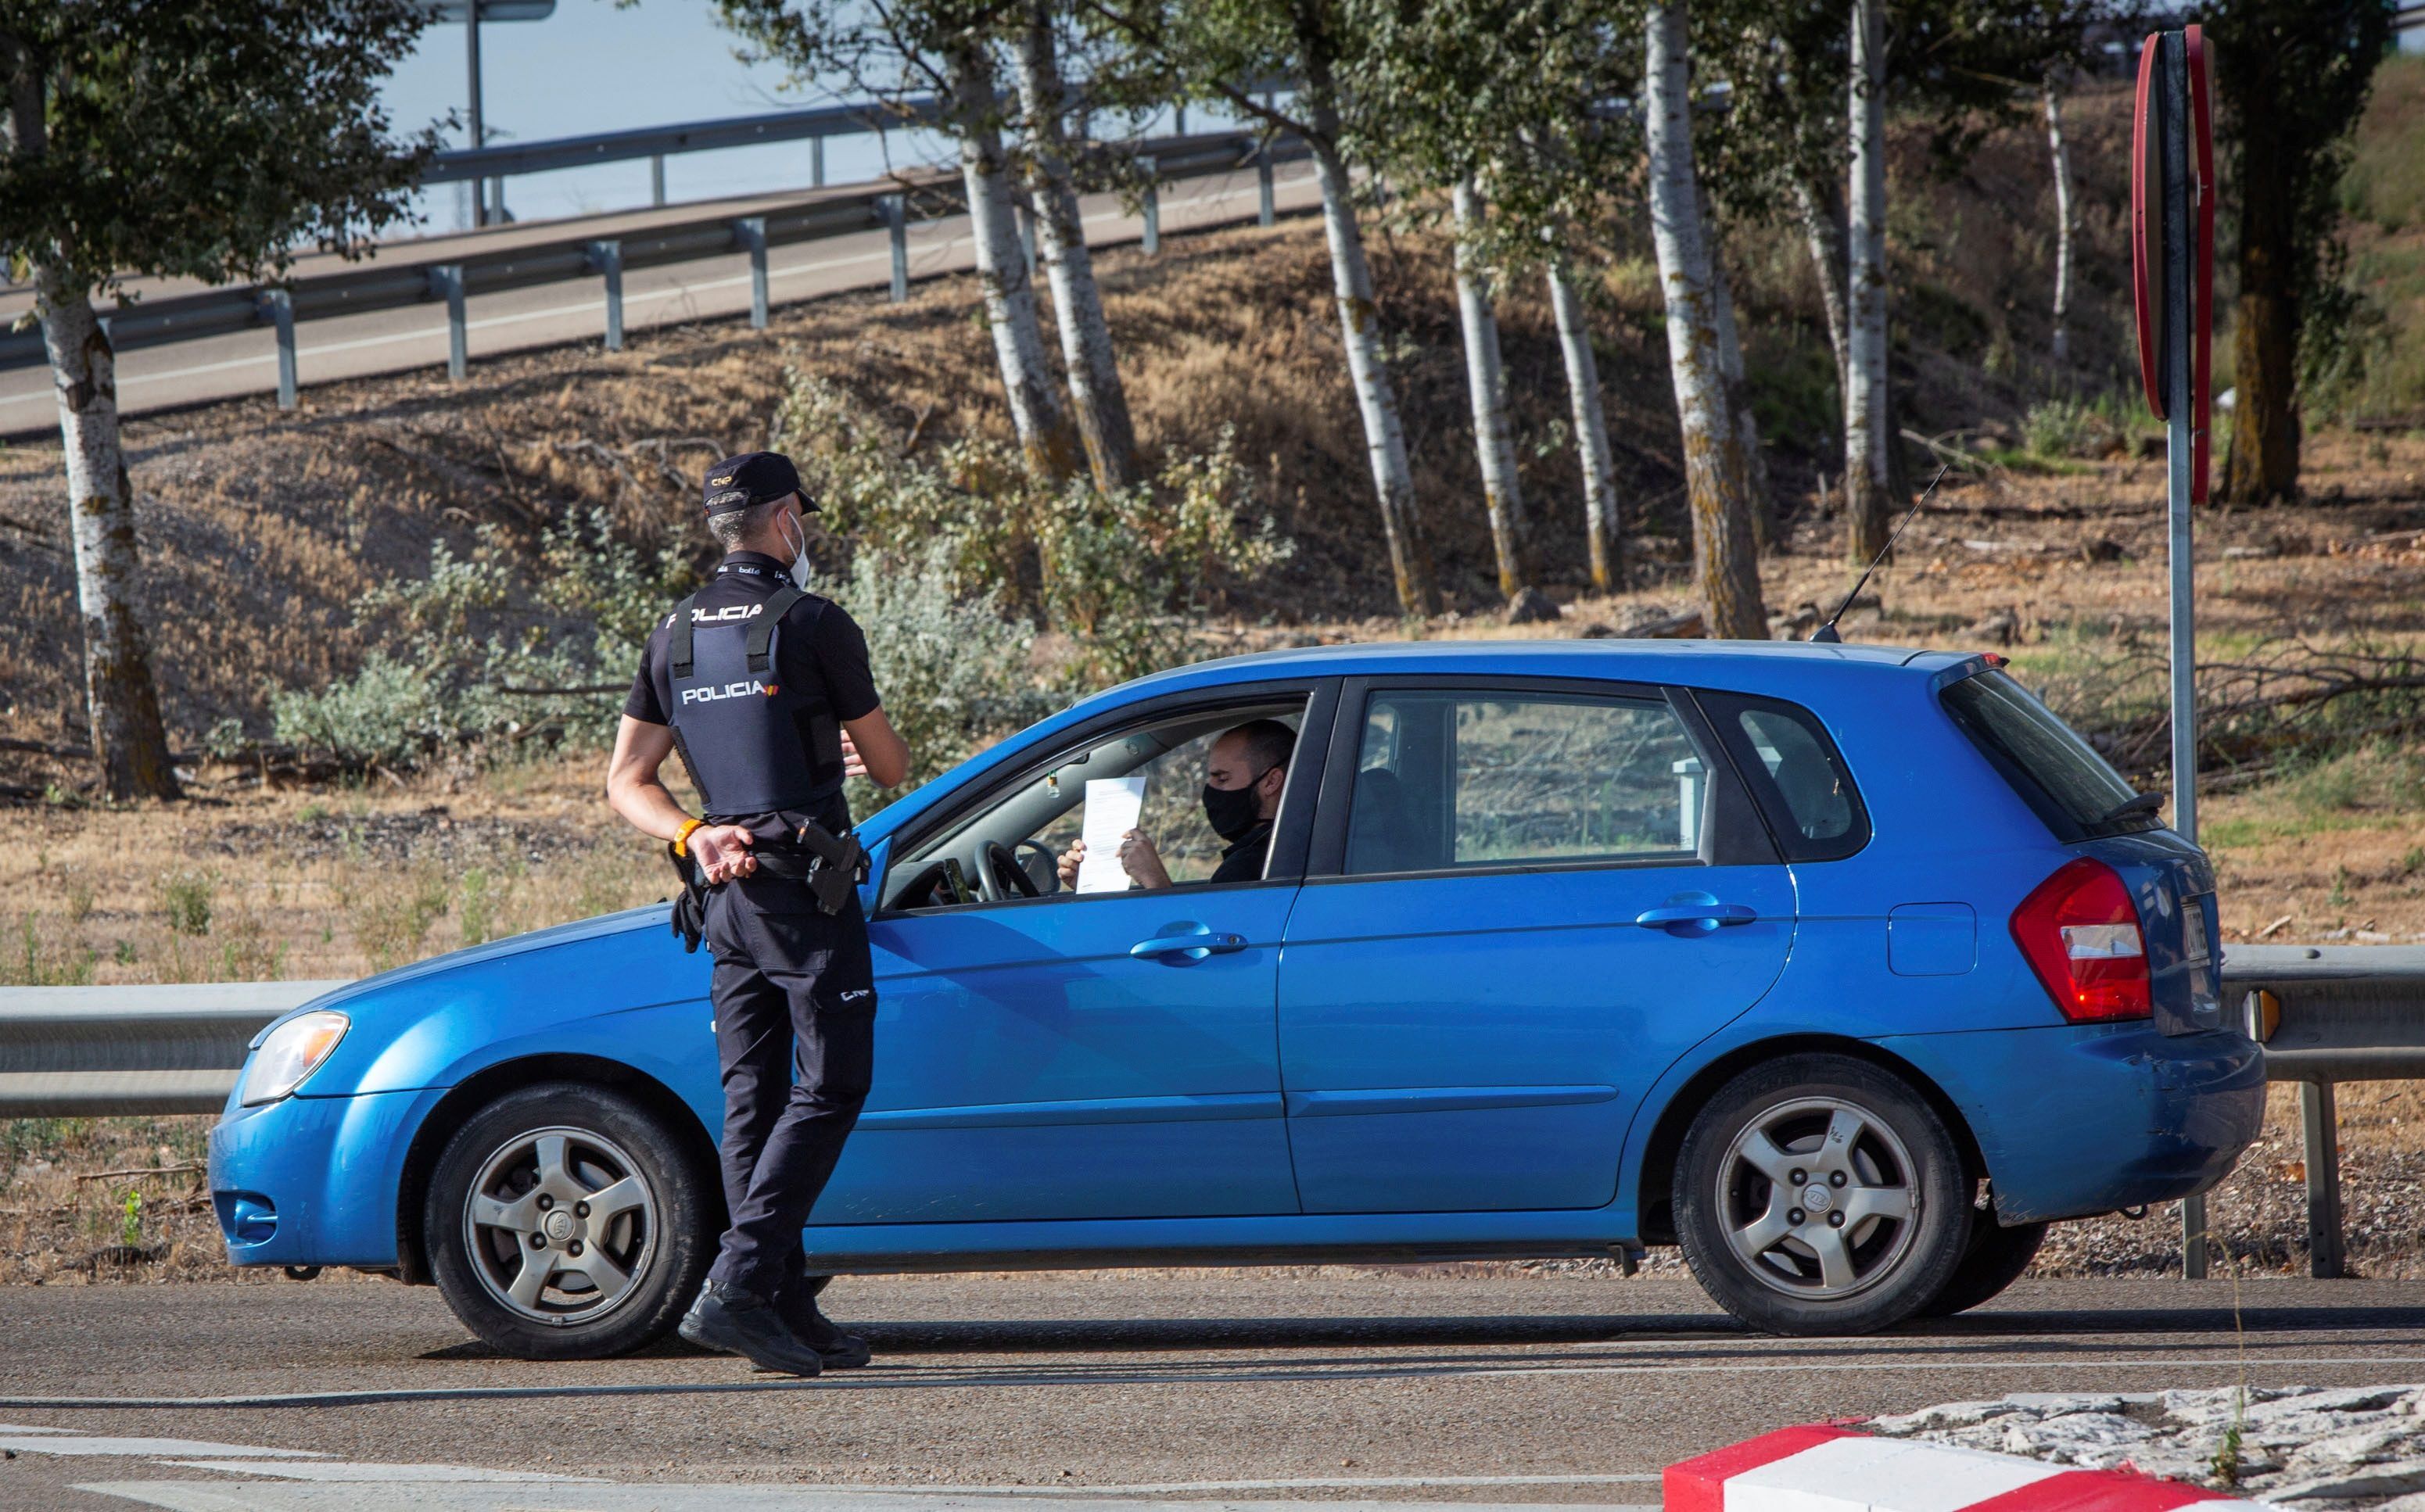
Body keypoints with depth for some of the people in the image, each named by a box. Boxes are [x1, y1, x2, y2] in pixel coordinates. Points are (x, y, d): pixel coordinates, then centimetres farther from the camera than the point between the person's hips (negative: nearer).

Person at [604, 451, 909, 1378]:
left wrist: (694, 837, -1)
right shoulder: (813, 626, -8)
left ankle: (786, 1310, 7)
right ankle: (736, 1286, -18)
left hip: (725, 888, 7)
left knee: (753, 1098, 8)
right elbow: (891, 766, 2)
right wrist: (856, 759, 24)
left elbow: (626, 782, 10)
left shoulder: (675, 635, 11)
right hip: (805, 884, -7)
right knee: (829, 1089, -5)